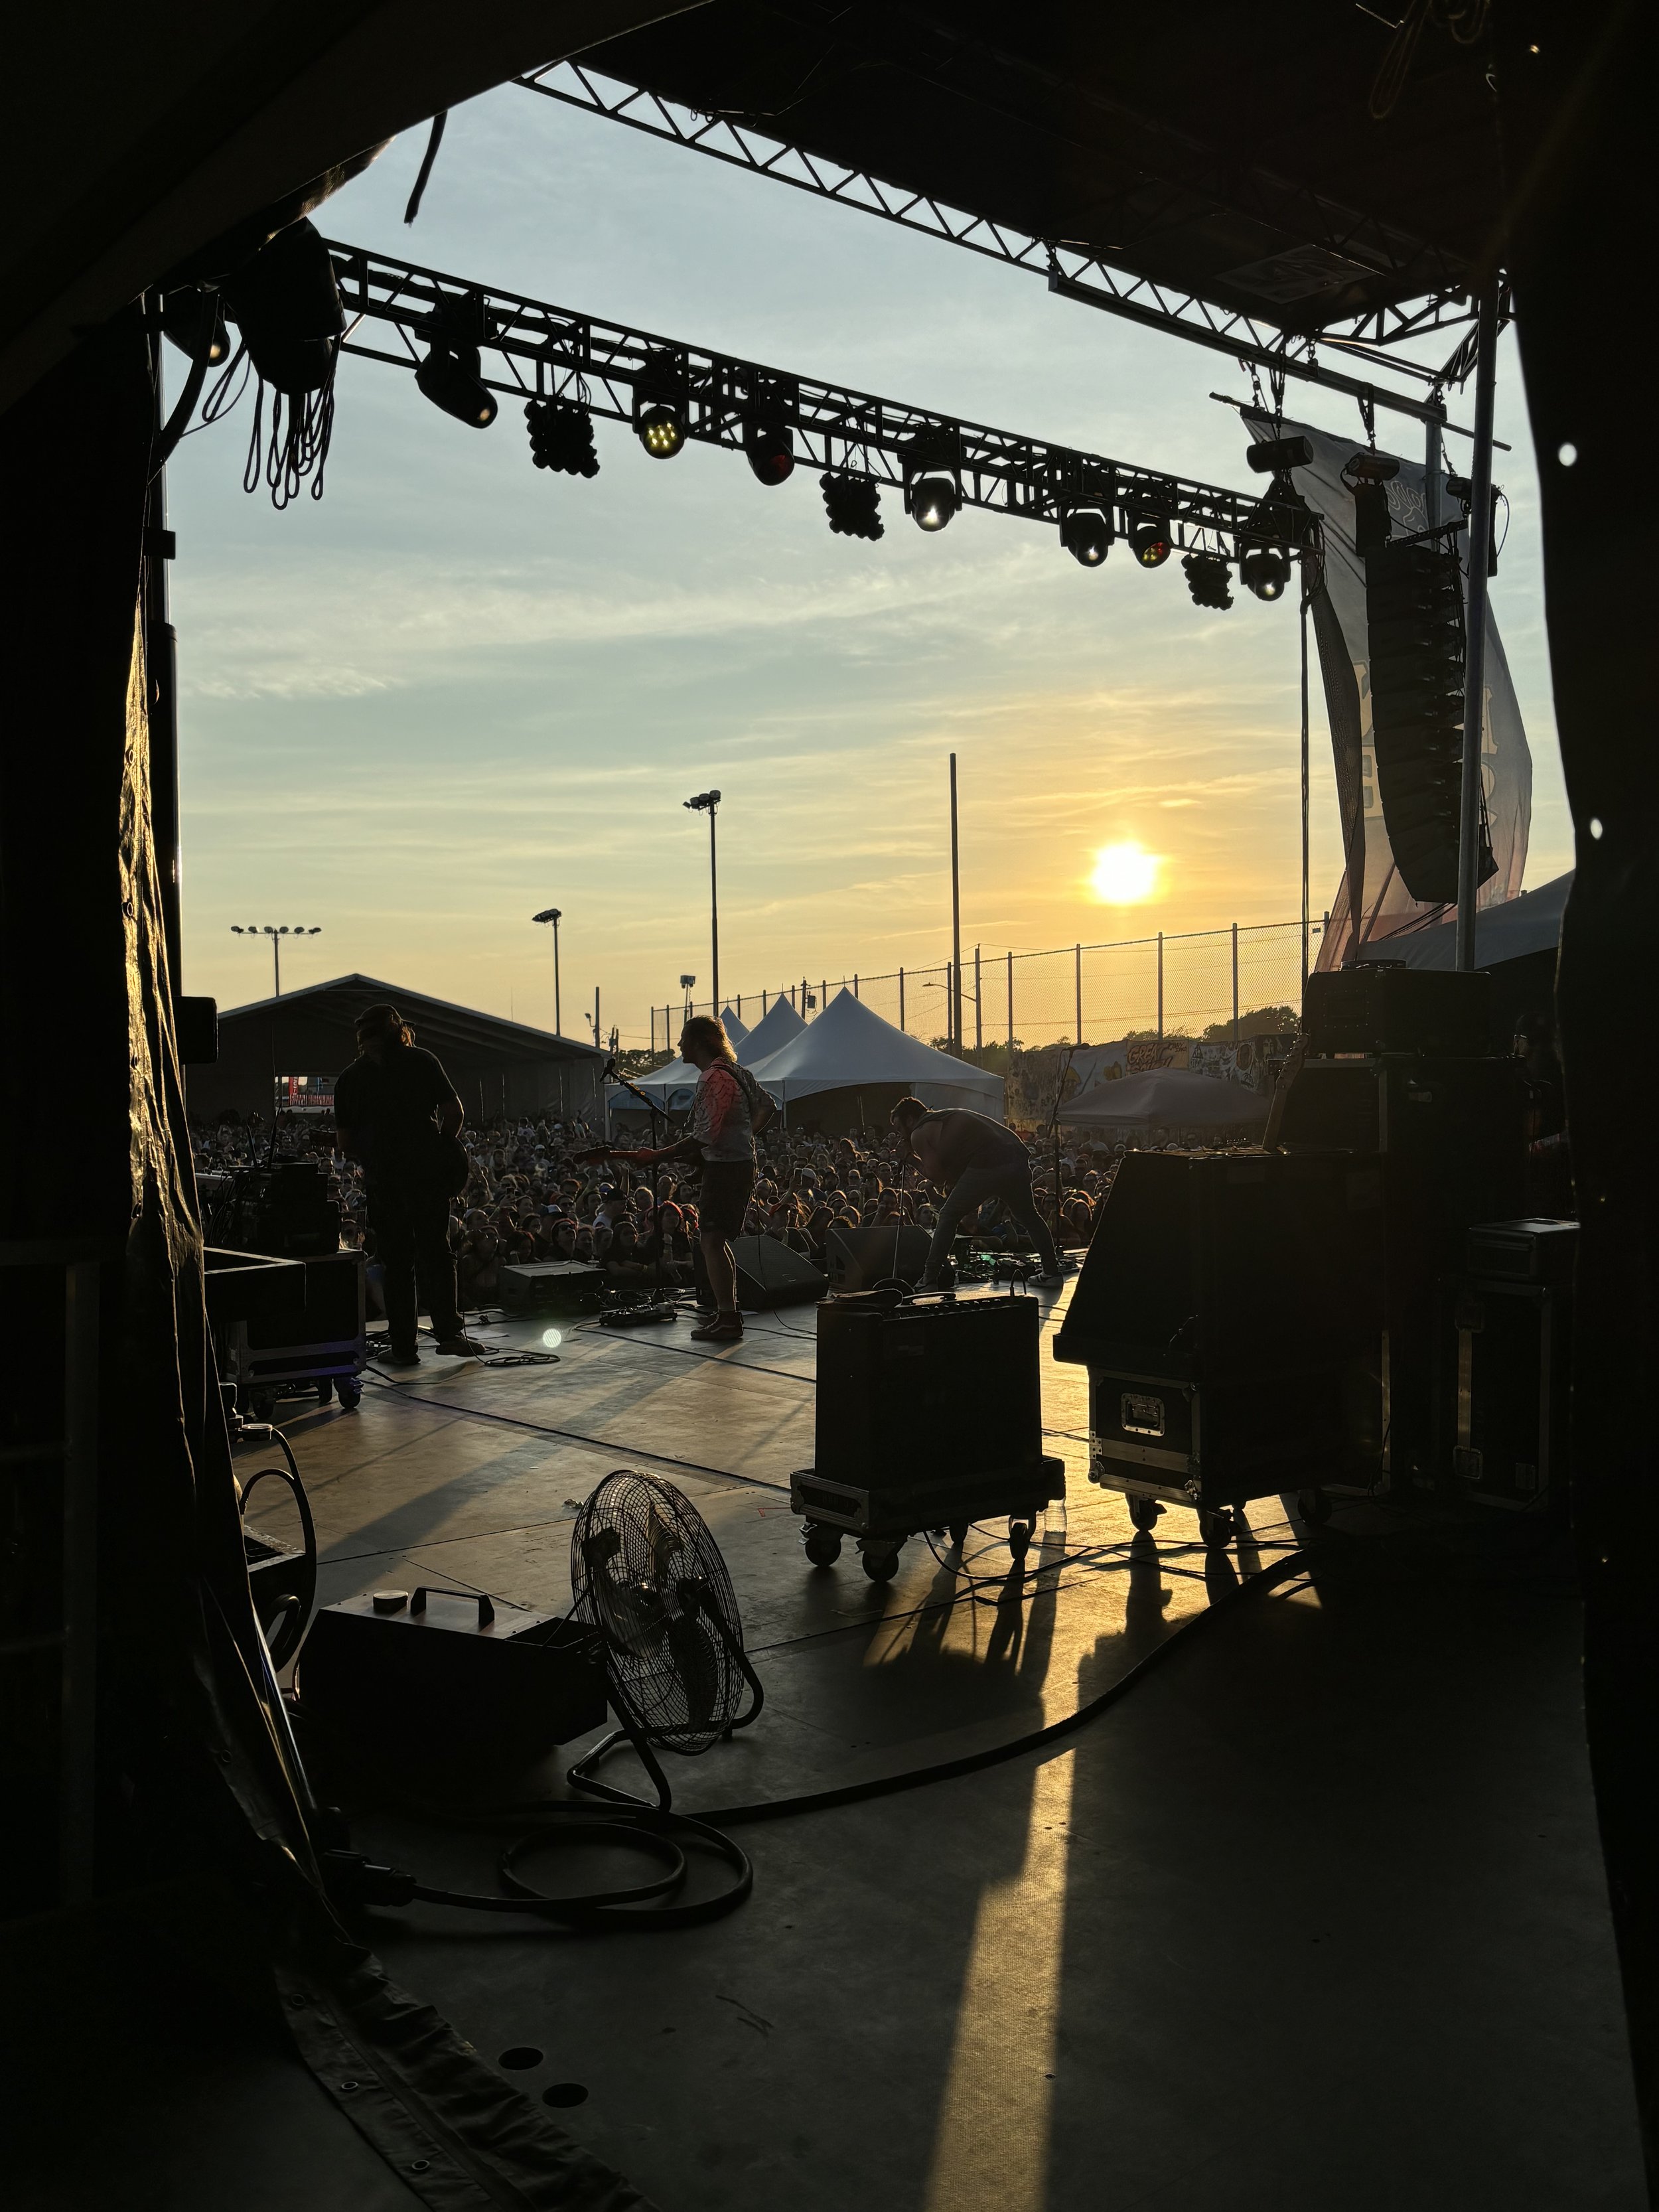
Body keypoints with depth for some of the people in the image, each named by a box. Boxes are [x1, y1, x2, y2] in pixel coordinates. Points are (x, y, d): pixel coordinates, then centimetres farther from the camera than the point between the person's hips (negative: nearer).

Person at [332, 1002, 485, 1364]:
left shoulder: (349, 1077, 7)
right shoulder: (421, 1061, 3)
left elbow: (343, 1141, 6)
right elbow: (454, 1111, -2)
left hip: (382, 1180, 1)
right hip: (428, 1171, -1)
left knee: (396, 1262, 6)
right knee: (436, 1252, 7)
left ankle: (403, 1346, 6)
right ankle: (448, 1330, -2)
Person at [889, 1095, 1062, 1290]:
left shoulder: (919, 1134, 9)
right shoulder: (947, 1116, 34)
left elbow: (938, 1176, 5)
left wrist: (912, 1156, 20)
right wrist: (913, 1154, 32)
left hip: (986, 1165, -7)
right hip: (1017, 1156, 7)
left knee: (947, 1217, 8)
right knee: (1029, 1217, 26)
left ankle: (929, 1280, 6)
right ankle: (1053, 1272, 26)